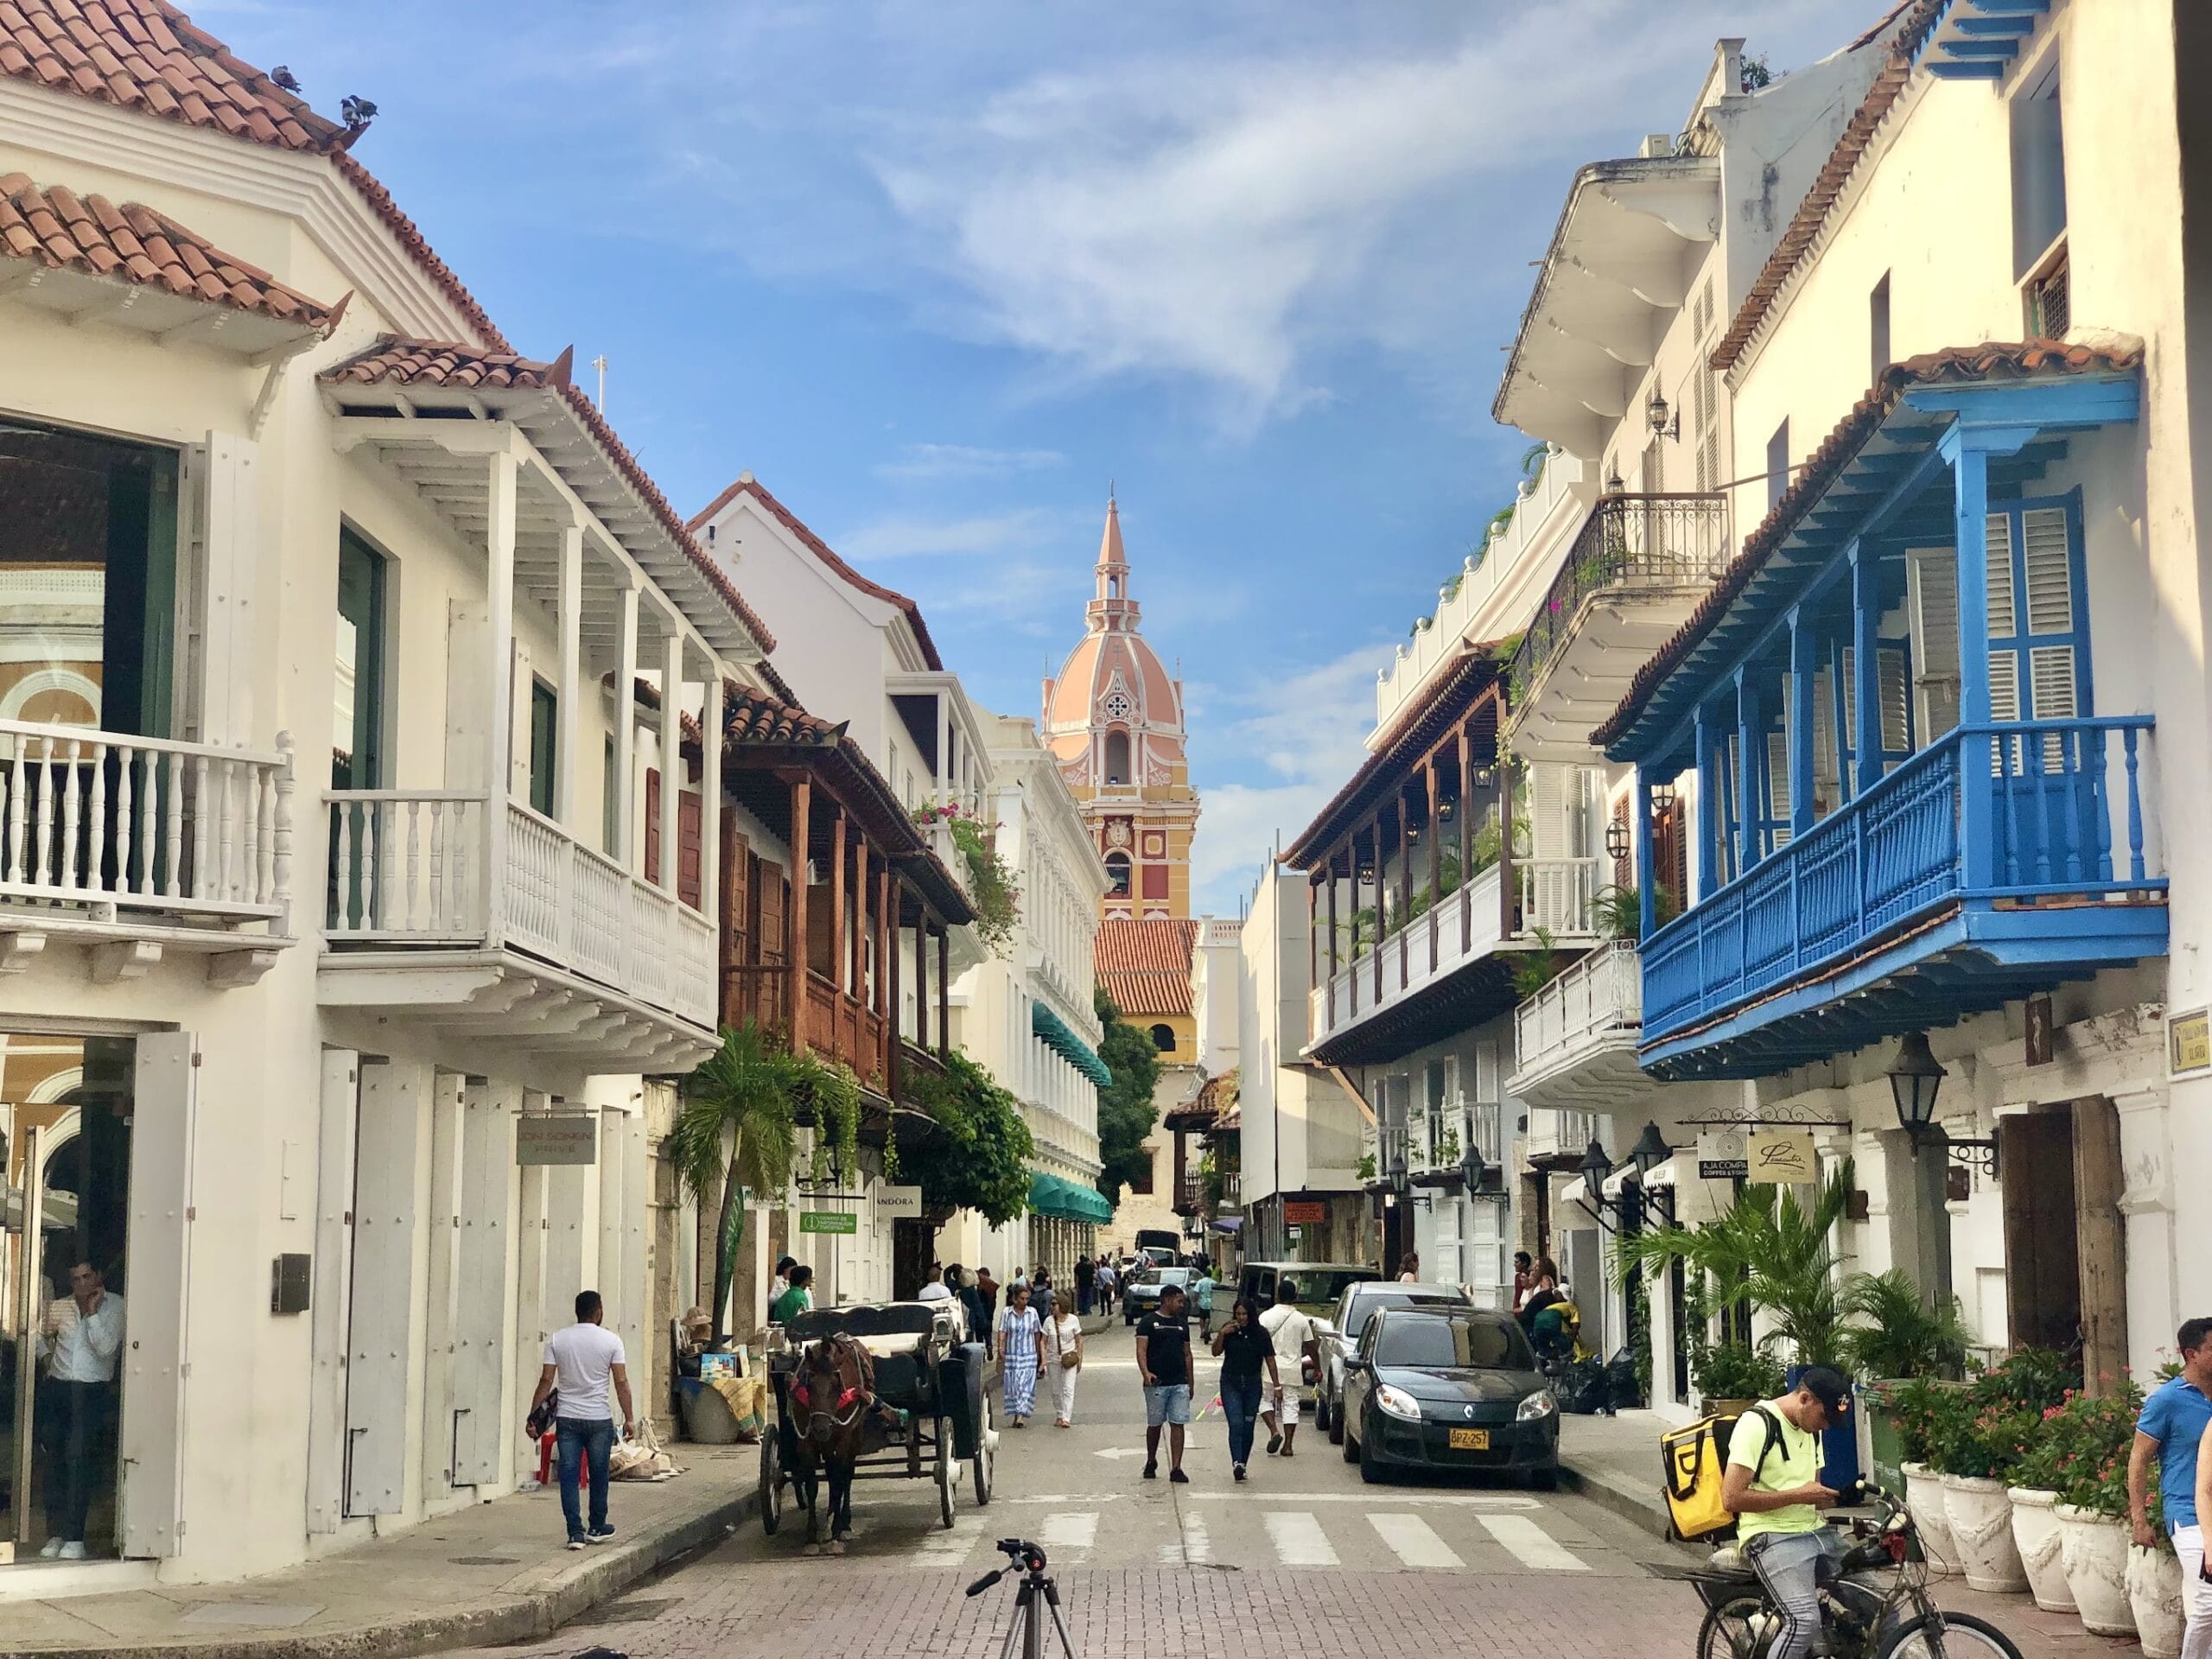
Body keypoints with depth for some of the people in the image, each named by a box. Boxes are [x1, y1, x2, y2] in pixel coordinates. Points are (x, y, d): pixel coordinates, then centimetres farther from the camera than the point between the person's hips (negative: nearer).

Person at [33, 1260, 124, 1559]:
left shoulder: (115, 1306, -3)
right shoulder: (60, 1307, 8)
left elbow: (106, 1348, -14)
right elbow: (40, 1333, 25)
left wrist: (93, 1310, -14)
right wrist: (46, 1355, 8)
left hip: (92, 1391, -4)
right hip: (57, 1388, 4)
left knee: (78, 1458, -14)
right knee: (54, 1459, 5)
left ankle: (74, 1537, -13)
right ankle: (55, 1533, 11)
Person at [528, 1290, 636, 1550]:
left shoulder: (556, 1340, 0)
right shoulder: (611, 1341, -4)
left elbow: (546, 1380, -3)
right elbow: (621, 1382, -5)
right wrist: (629, 1418, 2)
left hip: (567, 1418, 1)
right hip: (599, 1419, -1)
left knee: (569, 1475, 3)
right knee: (599, 1474, 13)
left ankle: (576, 1532, -1)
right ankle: (597, 1528, 24)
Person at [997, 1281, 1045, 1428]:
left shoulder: (1032, 1312, 3)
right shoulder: (1007, 1313, -1)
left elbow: (1037, 1335, 10)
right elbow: (1002, 1332, -5)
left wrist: (1040, 1354, 15)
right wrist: (1000, 1348, -20)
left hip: (1029, 1357, 0)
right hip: (1011, 1356, 0)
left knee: (1027, 1386, -10)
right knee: (1012, 1387, 2)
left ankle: (1021, 1417, -13)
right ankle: (1015, 1416, 13)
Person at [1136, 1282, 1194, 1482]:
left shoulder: (1181, 1323, 15)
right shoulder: (1148, 1322, -2)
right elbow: (1141, 1350, -11)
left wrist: (1190, 1383, 17)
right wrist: (1145, 1372, -28)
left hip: (1179, 1383, 4)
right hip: (1156, 1383, -4)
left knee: (1178, 1424, -4)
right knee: (1154, 1425, 7)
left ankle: (1176, 1468, -5)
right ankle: (1151, 1463, 27)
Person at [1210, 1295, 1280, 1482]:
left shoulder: (1261, 1333, 0)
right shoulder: (1229, 1330, -1)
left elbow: (1270, 1360, 3)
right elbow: (1216, 1353, -4)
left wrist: (1277, 1385, 0)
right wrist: (1222, 1334, -20)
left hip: (1252, 1384, 1)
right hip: (1230, 1384, -1)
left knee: (1248, 1427, 5)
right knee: (1236, 1424, -15)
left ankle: (1242, 1465, 14)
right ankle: (1237, 1463, -26)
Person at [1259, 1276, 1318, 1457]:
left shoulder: (1266, 1316, -5)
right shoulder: (1301, 1320, 2)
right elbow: (1311, 1347, 6)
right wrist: (1318, 1367, 18)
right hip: (1293, 1368, 2)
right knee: (1291, 1405, 7)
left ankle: (1274, 1431, -9)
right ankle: (1288, 1445, 3)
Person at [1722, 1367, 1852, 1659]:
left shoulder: (1811, 1430, 14)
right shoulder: (1757, 1424, -12)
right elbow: (1732, 1498, -18)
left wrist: (1835, 1498, 1)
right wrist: (1798, 1495, -15)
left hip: (1816, 1532, 8)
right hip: (1772, 1537, -8)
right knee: (1805, 1621, -29)